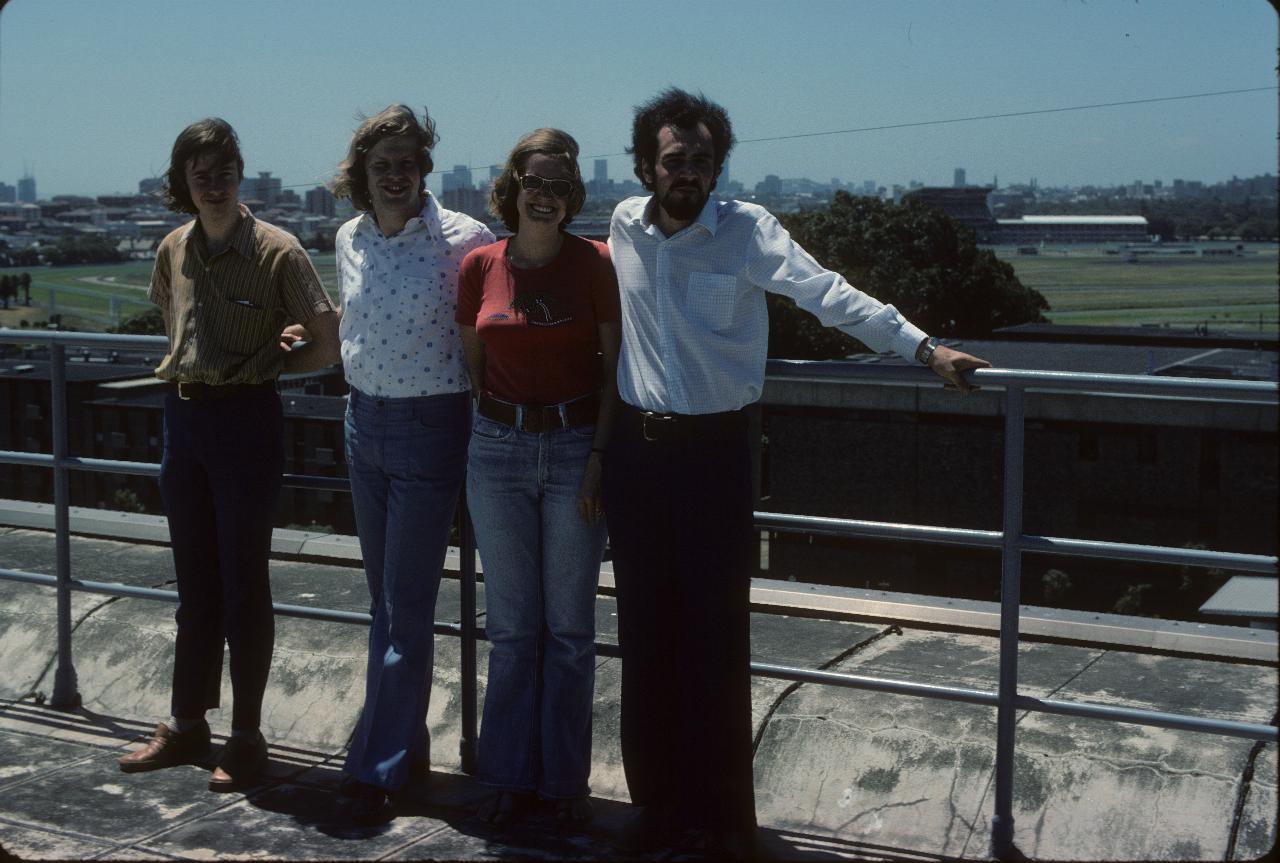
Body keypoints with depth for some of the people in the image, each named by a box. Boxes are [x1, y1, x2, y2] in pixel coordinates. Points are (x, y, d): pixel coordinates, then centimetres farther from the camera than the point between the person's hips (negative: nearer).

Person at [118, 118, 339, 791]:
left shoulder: (277, 250, -10)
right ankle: (186, 724, 26)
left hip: (247, 420, -5)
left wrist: (258, 365, -4)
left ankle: (247, 737, 13)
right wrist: (185, 366, 10)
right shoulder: (174, 251, 7)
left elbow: (326, 348, -9)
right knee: (195, 583, 14)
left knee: (243, 584, 1)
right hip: (183, 417, 5)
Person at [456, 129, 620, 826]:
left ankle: (566, 779, 19)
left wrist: (598, 455, -10)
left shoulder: (594, 263, -4)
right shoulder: (480, 266, 2)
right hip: (498, 452, 2)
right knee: (510, 625, 9)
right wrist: (498, 425, 3)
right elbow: (473, 364, 11)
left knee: (570, 626, 6)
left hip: (576, 447, -2)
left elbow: (614, 369, -3)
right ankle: (512, 775, 21)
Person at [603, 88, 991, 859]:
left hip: (713, 452, -4)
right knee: (645, 632, 10)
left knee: (717, 638, 0)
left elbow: (833, 296, -17)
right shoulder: (624, 226, 4)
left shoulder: (747, 229, -9)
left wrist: (924, 346, -27)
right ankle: (658, 800, 24)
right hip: (636, 449, 4)